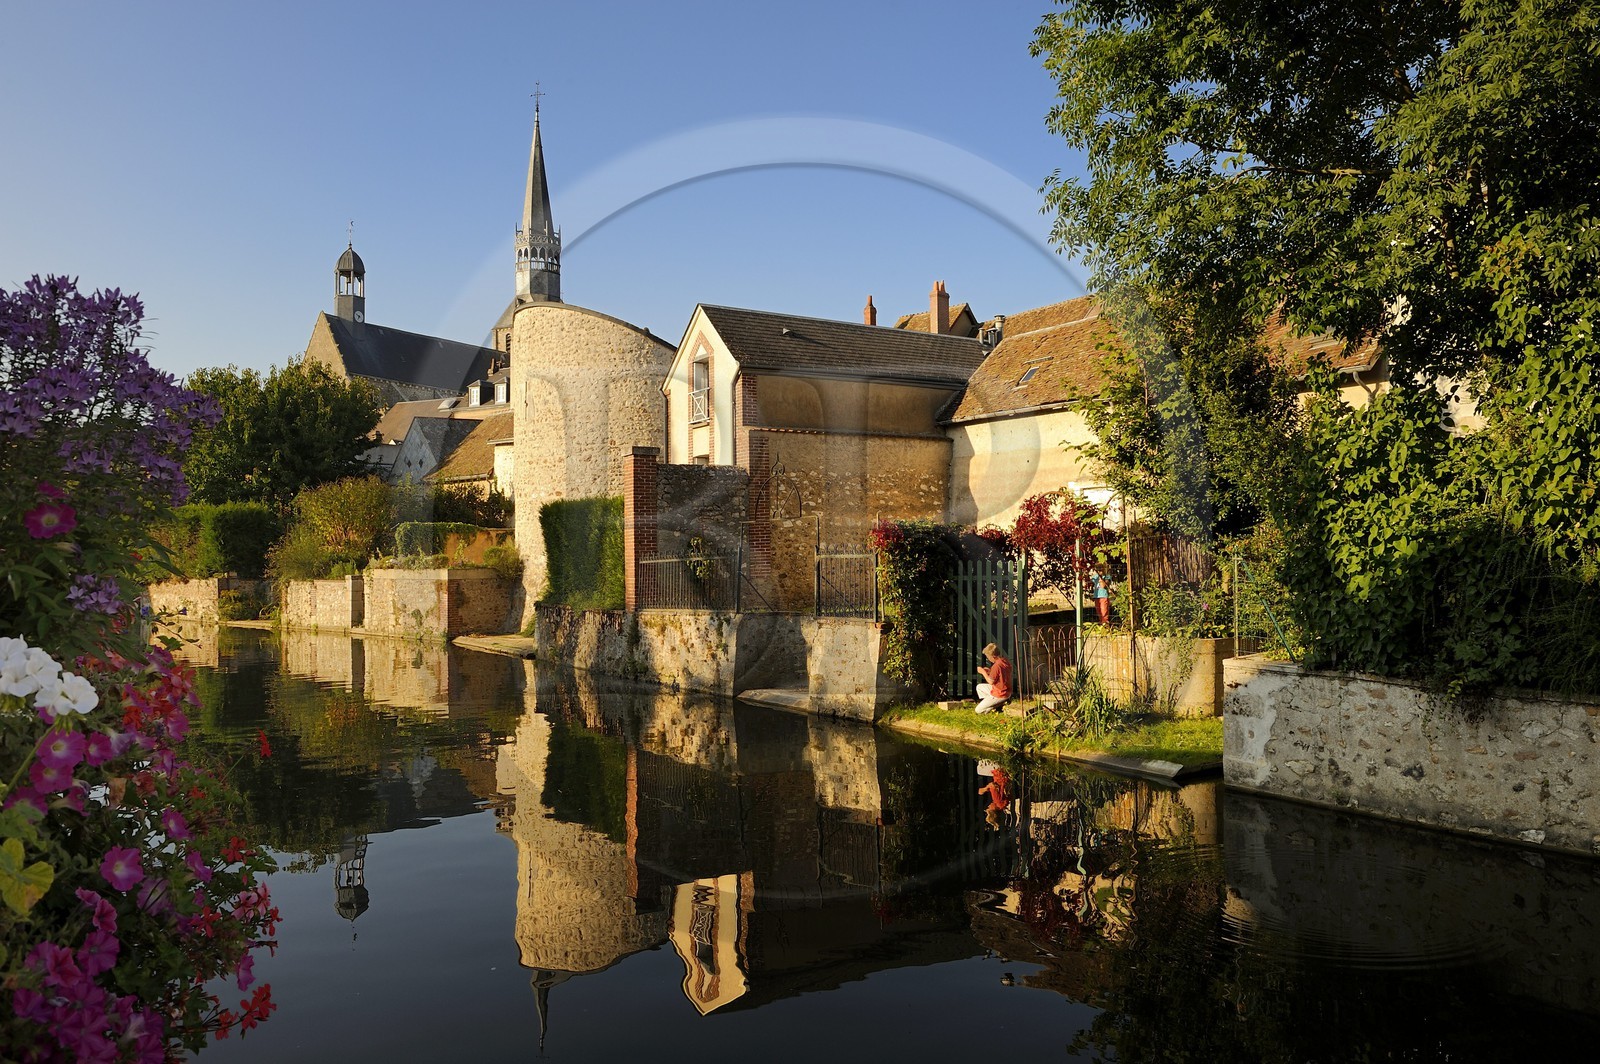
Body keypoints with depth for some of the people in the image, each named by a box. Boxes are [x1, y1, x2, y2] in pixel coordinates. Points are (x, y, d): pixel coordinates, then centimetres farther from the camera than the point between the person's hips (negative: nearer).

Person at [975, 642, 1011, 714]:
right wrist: (990, 671, 7)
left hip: (999, 695, -10)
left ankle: (1000, 705, -1)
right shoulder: (1006, 661, 0)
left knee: (978, 710, -1)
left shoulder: (996, 666, -28)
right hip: (1006, 691, 10)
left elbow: (991, 681, -20)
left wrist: (983, 672, -8)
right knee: (979, 687, 24)